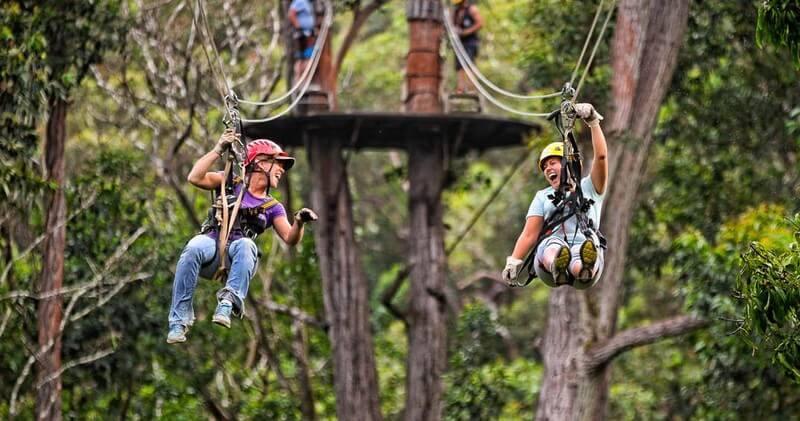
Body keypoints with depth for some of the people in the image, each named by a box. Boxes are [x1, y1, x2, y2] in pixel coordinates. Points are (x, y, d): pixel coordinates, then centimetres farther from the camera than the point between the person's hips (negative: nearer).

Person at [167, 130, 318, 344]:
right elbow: (195, 178, 4)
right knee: (194, 247, -37)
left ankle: (228, 303, -50)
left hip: (236, 257, 1)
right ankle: (179, 321, -35)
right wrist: (218, 150, -1)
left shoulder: (273, 207, 25)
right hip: (212, 244, -1)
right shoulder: (231, 182, 19)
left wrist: (299, 222, -11)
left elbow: (290, 238, 10)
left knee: (246, 245, -35)